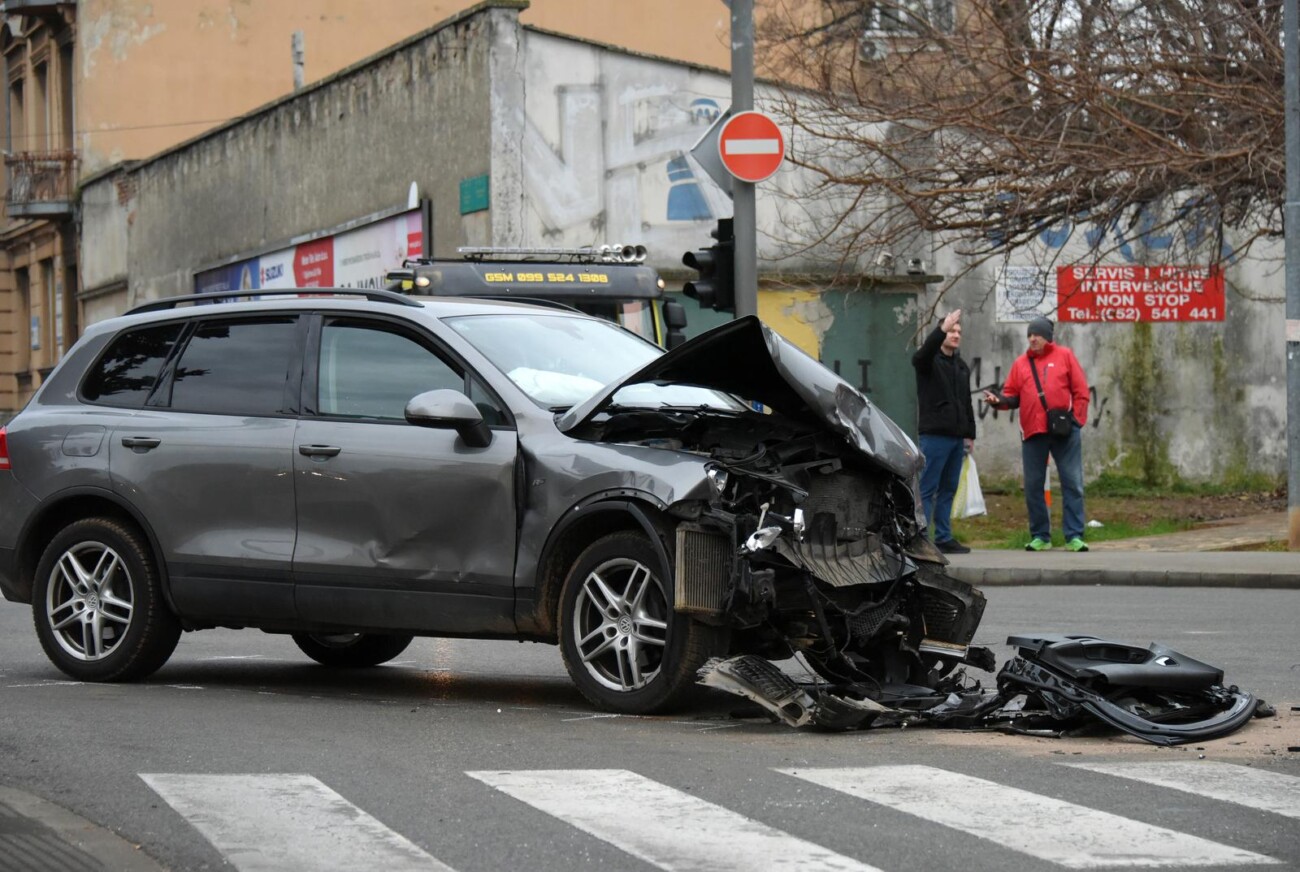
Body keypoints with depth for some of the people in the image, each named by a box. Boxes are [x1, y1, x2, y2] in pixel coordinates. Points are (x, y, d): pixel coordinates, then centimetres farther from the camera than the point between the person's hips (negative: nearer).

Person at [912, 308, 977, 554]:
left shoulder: (961, 366, 18)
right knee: (927, 489, -8)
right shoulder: (929, 361, -3)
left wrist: (970, 434, 17)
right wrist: (942, 329, -41)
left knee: (948, 489, 9)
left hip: (957, 438, 7)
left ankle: (944, 538, 13)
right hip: (934, 435, -7)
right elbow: (921, 354, -29)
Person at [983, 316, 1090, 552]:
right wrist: (999, 400, -11)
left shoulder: (1064, 356, 6)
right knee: (1033, 486, 4)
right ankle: (1040, 536, 14)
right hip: (1033, 432, 2)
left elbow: (1080, 390, 2)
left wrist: (1077, 419, -6)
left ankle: (1074, 536, -1)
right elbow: (1012, 396, 10)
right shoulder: (1021, 363, 13)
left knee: (1072, 483, -3)